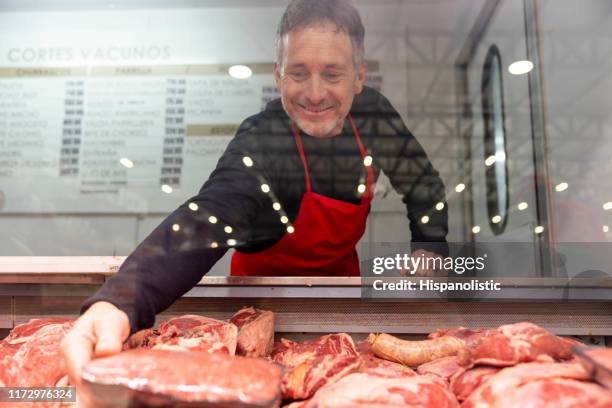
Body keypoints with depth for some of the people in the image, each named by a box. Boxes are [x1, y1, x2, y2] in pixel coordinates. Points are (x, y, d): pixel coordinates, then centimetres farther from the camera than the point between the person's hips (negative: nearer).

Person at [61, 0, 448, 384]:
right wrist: (117, 304, -65)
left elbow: (423, 184, -2)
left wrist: (428, 251, -17)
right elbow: (203, 223, -49)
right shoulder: (259, 144, -32)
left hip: (343, 273, 5)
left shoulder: (373, 114, -15)